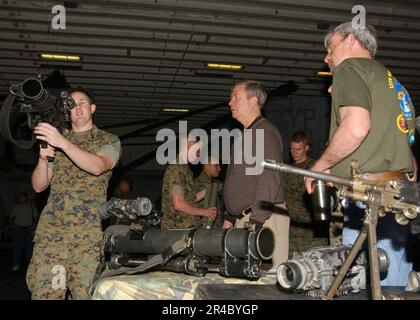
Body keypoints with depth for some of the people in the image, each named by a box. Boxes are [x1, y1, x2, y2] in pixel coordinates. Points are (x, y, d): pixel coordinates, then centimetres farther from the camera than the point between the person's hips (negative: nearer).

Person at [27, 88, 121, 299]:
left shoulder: (109, 140, 11)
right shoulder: (55, 139, 21)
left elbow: (97, 166, -12)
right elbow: (39, 186, 16)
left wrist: (63, 143, -21)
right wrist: (42, 158, -3)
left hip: (88, 232, -2)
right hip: (50, 228, 3)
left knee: (86, 293, -6)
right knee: (42, 292, -5)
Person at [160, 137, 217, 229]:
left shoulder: (185, 168, 18)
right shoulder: (176, 169, -15)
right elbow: (179, 204, -23)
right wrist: (204, 212, -13)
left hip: (188, 227, 9)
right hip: (176, 228, -9)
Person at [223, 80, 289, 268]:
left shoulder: (265, 132, -8)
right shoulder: (246, 135, 23)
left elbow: (269, 181, -18)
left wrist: (256, 222, -21)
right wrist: (229, 218, 21)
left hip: (263, 217, -9)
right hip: (243, 218, 9)